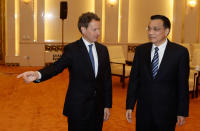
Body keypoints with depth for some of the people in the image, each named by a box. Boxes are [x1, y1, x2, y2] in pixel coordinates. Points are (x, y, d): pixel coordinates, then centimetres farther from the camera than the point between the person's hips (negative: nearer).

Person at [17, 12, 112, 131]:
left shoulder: (103, 49, 6)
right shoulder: (72, 49, -8)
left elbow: (107, 78, 8)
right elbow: (57, 66, -24)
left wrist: (107, 105, 7)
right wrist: (38, 74, -45)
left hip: (98, 108, 4)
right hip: (78, 107, -4)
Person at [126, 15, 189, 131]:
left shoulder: (180, 52, -7)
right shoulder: (141, 50, 1)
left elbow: (183, 84, -5)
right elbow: (134, 79, 2)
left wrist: (182, 112, -4)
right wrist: (130, 106, 0)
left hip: (167, 112, -2)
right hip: (143, 109, 3)